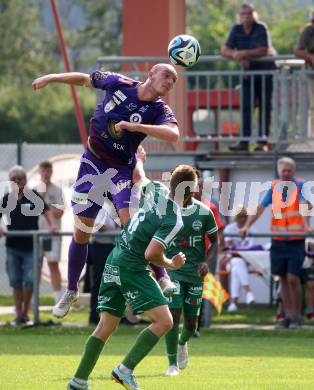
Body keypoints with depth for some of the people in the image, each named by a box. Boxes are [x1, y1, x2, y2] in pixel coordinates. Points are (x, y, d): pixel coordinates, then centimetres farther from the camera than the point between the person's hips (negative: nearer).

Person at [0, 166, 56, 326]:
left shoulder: (33, 196, -1)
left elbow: (45, 211, -4)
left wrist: (52, 225, -21)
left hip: (31, 246, -3)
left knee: (29, 281, -7)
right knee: (16, 282, 6)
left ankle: (25, 313, 9)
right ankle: (19, 315, 13)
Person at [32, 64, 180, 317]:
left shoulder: (160, 110, -12)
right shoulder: (119, 83, -6)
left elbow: (173, 134, -34)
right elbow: (85, 79, 12)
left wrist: (136, 126, -37)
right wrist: (51, 78, 9)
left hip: (121, 170, -2)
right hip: (92, 163, 2)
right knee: (81, 234, 5)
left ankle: (162, 278, -16)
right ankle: (71, 292, 22)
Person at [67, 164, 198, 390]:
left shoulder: (155, 190, 0)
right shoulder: (174, 221, -20)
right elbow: (151, 254, -23)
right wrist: (170, 264, -5)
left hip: (113, 264, 9)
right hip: (132, 269, -8)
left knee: (106, 326, 14)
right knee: (164, 321, -8)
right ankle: (125, 370, -12)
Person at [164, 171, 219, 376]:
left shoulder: (204, 213, -3)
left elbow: (214, 241, 8)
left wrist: (207, 261, -9)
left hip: (195, 273, 2)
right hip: (172, 271, -2)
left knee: (191, 321, 6)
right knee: (173, 315, -13)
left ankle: (183, 342, 41)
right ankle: (173, 363, -1)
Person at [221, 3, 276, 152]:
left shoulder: (261, 28, -14)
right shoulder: (236, 30, 0)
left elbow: (265, 51, -24)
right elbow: (225, 50, -4)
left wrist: (244, 53, -29)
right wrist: (236, 56, -23)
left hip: (265, 71, -4)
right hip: (248, 72, 4)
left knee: (264, 106, -4)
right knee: (246, 107, -3)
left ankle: (263, 142, -4)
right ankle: (244, 142, -5)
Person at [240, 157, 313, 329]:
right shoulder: (274, 187, 8)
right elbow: (260, 207, 2)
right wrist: (246, 226, -10)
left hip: (296, 241, -4)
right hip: (278, 240, 4)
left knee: (292, 278, -10)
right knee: (283, 279, 8)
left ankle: (296, 316, 2)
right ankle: (288, 316, 15)